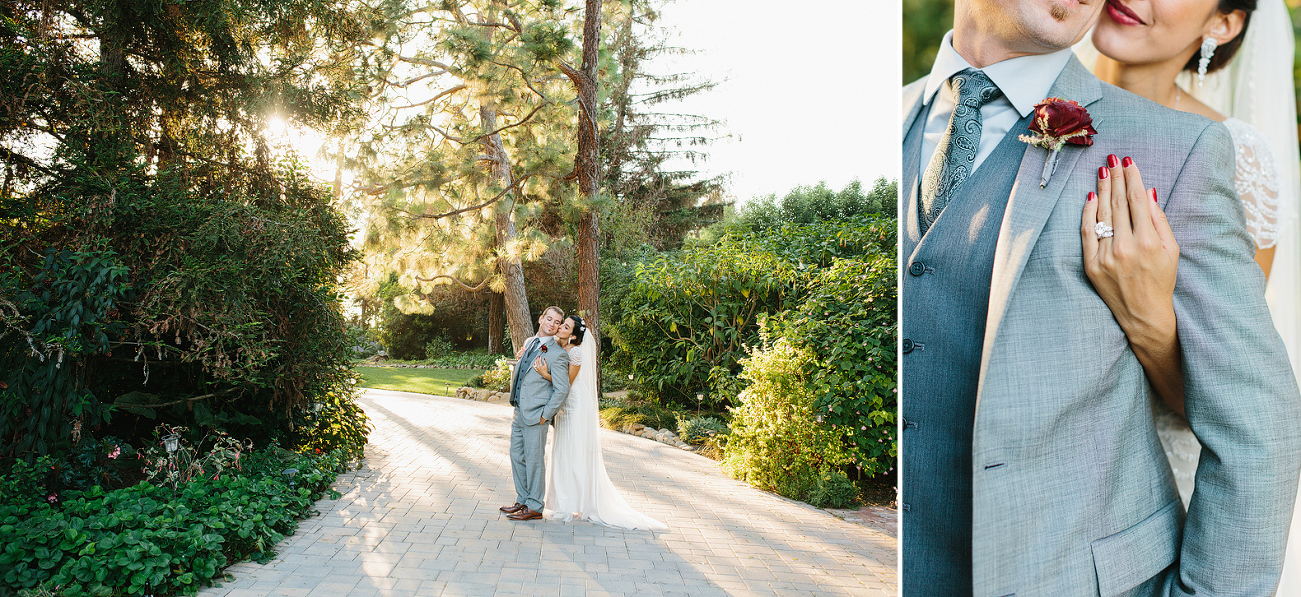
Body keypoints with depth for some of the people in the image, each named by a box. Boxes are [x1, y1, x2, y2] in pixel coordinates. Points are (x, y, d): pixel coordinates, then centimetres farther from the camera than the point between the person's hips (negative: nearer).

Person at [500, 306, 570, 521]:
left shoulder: (557, 354, -13)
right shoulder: (529, 343, 11)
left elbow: (562, 389, -16)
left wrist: (545, 415, -15)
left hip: (535, 416, -8)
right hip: (519, 412, 8)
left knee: (534, 460, 0)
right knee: (517, 457, 15)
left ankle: (534, 508, 12)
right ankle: (522, 501, 28)